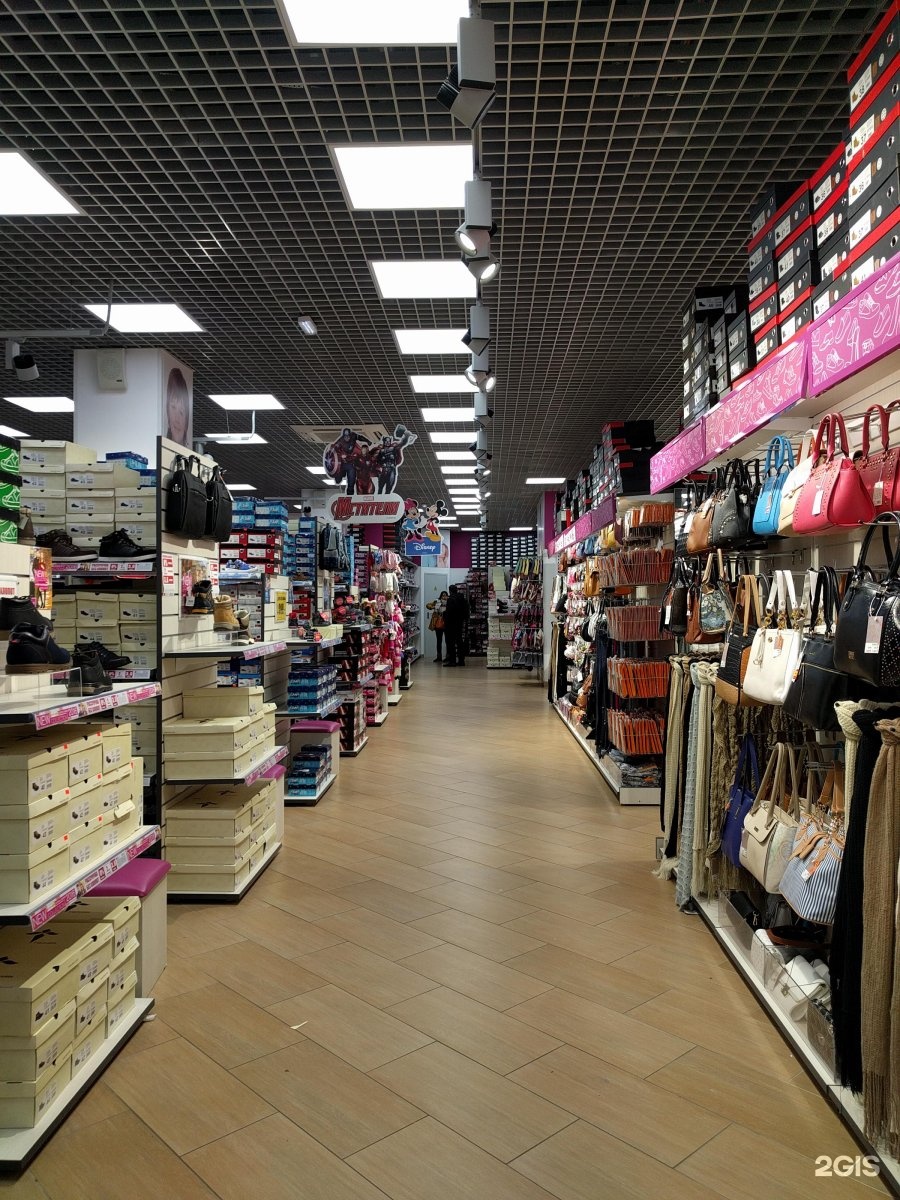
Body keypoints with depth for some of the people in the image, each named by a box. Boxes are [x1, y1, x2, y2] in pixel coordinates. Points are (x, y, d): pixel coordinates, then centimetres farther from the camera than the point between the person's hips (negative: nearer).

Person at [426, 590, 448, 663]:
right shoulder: (437, 602, 5)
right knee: (439, 640, 9)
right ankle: (439, 657, 17)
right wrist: (433, 607, -11)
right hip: (438, 624, 3)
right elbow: (428, 605, 5)